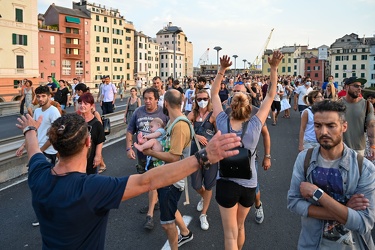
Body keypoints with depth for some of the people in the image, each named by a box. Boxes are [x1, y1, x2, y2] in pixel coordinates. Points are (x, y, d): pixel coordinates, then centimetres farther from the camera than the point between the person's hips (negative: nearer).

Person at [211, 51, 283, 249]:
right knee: (240, 226, 25)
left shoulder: (223, 123, -14)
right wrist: (273, 69, -9)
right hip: (248, 185, 2)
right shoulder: (255, 125, -14)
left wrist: (222, 69, -8)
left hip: (226, 184, -2)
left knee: (230, 233, 8)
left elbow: (214, 93, -4)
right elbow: (270, 96, -7)